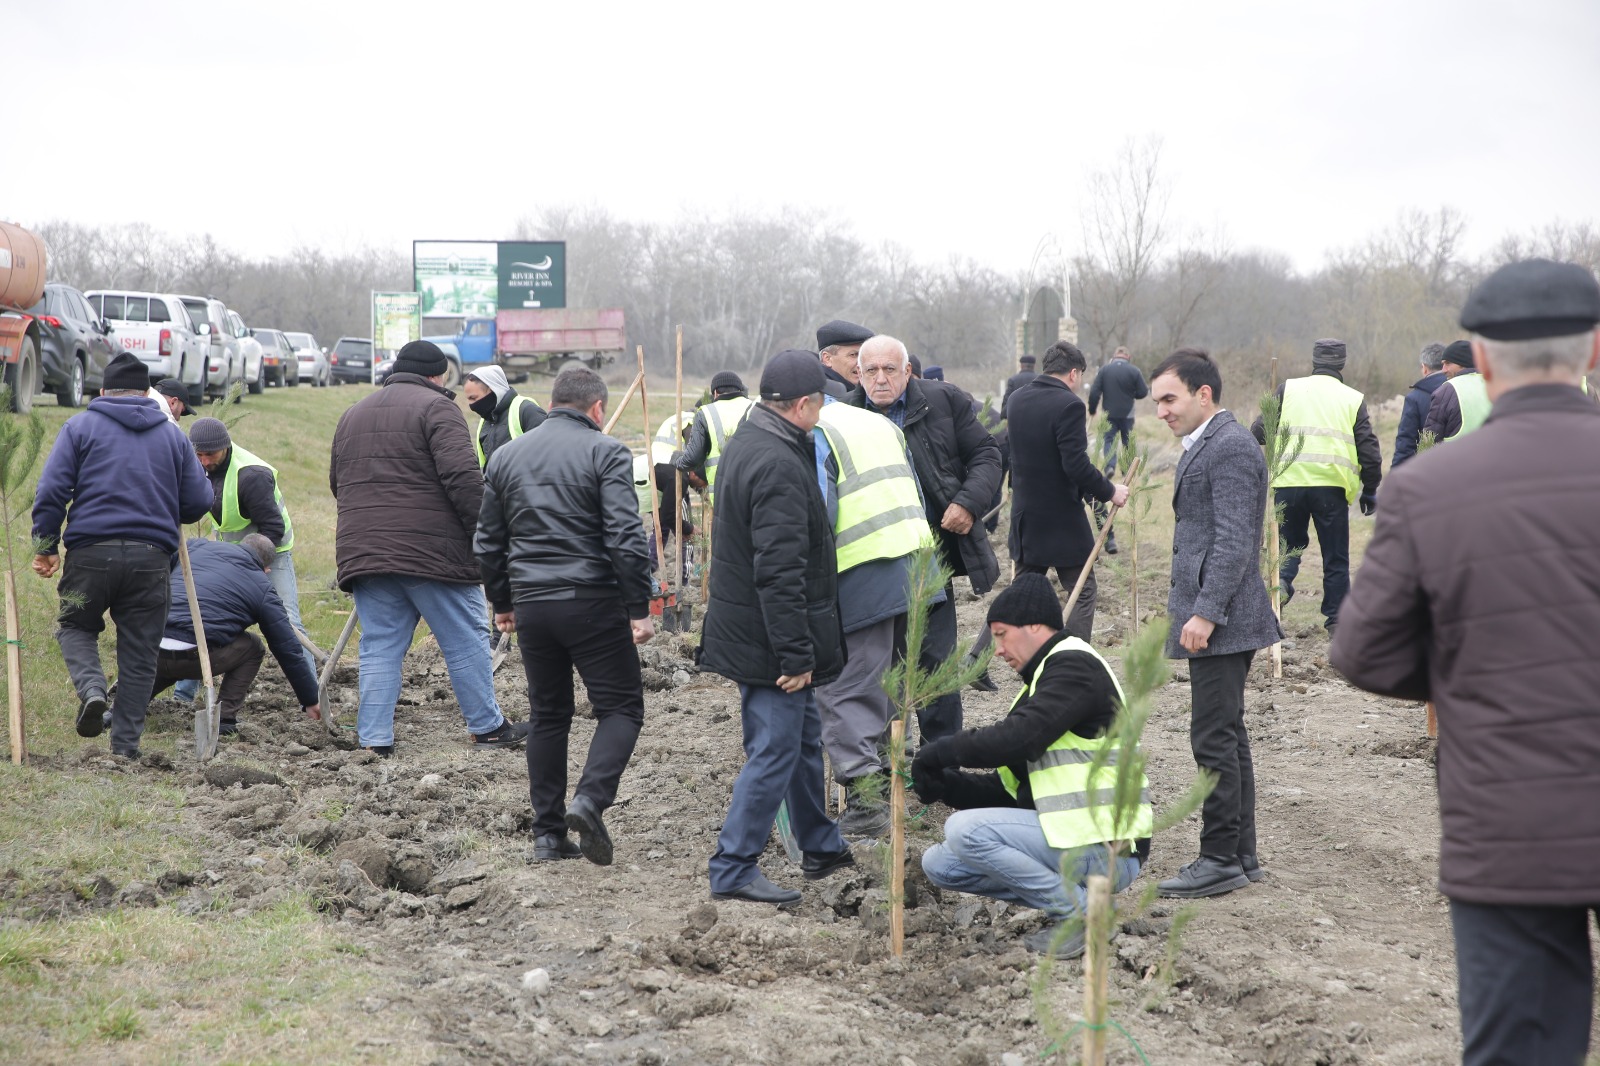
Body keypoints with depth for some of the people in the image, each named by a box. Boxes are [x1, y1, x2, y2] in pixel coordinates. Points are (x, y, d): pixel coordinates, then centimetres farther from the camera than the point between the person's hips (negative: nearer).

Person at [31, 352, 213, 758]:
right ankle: (126, 745, 9)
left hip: (91, 552, -1)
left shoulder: (80, 426, 7)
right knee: (139, 654, 9)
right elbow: (199, 501, 11)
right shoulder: (172, 434, 13)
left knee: (75, 626, 21)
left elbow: (51, 490, -1)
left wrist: (45, 546, 5)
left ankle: (92, 690, -7)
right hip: (151, 556, 1)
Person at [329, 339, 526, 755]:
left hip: (363, 551, 6)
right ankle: (488, 728, 11)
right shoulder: (436, 407, -4)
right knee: (466, 640, 4)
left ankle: (375, 739, 2)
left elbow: (337, 483, 26)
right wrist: (482, 532, -10)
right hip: (432, 550, -6)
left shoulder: (352, 415, 20)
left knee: (379, 647, 7)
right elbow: (463, 476, -15)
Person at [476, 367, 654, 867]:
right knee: (621, 707, 3)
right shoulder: (605, 452, -5)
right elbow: (625, 537, -14)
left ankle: (548, 833, 14)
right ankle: (590, 798, -19)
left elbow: (487, 543, 17)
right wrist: (639, 609, -9)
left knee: (548, 715, 14)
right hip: (592, 601, -5)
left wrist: (502, 603, 27)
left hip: (531, 605, 5)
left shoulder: (506, 456, 12)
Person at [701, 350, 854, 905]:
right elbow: (780, 572, -27)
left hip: (744, 626, 11)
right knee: (775, 750, -4)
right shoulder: (779, 466, -23)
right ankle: (733, 869, 0)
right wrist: (796, 654, -25)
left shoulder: (745, 444, 11)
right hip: (767, 638, -11)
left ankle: (821, 847, 34)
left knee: (803, 738, 21)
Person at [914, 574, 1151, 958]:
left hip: (1106, 850, -10)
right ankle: (1069, 897, 6)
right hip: (1076, 839, 10)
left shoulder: (1074, 666, -9)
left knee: (965, 830, -22)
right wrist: (946, 785, 1)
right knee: (940, 864, 8)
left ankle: (1079, 912, -11)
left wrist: (939, 752, -13)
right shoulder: (1041, 681, 21)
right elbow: (1011, 789, 17)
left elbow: (1018, 737, -25)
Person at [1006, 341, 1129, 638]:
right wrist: (1109, 491, -11)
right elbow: (1076, 465, -22)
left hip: (1025, 516, 7)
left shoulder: (1018, 399, 5)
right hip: (1062, 519, -7)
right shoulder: (1068, 405, -18)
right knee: (1082, 592, 3)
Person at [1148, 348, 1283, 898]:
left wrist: (1205, 613, -23)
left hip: (1221, 619, -11)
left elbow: (1234, 541, -21)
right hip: (1213, 618, 11)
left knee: (1214, 738, -7)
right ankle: (1241, 854, 21)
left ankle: (1222, 858, -1)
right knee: (1227, 736, 14)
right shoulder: (1205, 445, 18)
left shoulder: (1230, 446, -14)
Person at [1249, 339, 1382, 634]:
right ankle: (1336, 616, 11)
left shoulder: (1288, 389, 9)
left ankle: (1281, 579, -10)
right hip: (1332, 485, 0)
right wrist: (1370, 490, 17)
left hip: (1288, 481, 1)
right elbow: (1369, 451, 7)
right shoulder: (1353, 399, 9)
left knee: (1290, 541, 18)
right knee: (1335, 555, 10)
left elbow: (1259, 431, 3)